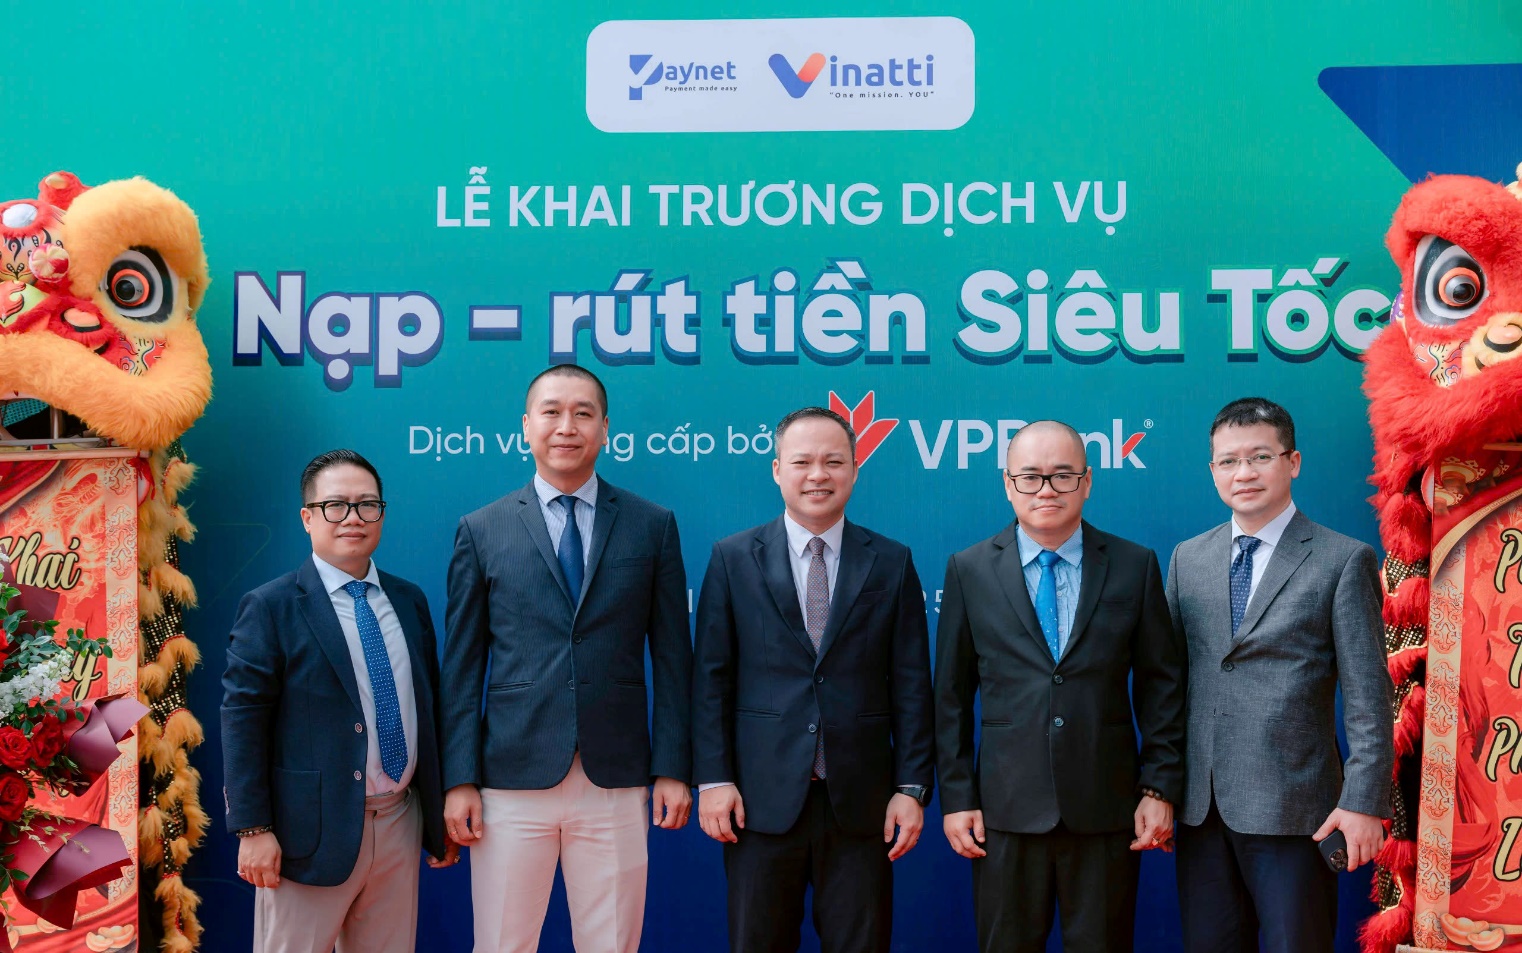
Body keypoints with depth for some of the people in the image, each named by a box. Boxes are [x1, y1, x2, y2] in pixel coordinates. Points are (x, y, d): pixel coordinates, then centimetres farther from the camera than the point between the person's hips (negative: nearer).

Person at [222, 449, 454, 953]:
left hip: (400, 824, 5)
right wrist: (253, 830, -14)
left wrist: (441, 809, 15)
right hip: (313, 830, -5)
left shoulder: (409, 601, 11)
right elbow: (242, 721, -9)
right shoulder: (270, 608, -6)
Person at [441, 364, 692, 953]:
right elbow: (462, 667, 4)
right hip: (513, 781, 0)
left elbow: (671, 656, 6)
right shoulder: (481, 530, 6)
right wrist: (458, 780, -1)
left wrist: (673, 770, 1)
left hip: (616, 782, 0)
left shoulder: (652, 526, 7)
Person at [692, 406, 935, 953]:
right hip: (762, 799, 0)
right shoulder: (733, 559, 4)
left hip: (860, 800, 1)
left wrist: (913, 787, -2)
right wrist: (713, 779, -5)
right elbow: (711, 678, 2)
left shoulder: (892, 564, 5)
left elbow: (911, 685, 4)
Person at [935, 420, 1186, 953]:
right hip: (1006, 809, 0)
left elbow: (1161, 684, 5)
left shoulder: (1135, 567, 3)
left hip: (1107, 809, 0)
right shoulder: (969, 571, 4)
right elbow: (952, 695, 5)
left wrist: (1160, 789, 0)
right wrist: (956, 798, 1)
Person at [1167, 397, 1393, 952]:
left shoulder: (1344, 561, -3)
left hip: (1292, 808, -4)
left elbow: (1368, 697, -6)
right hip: (1200, 806, 4)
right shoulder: (1188, 558, 11)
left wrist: (1365, 802, -12)